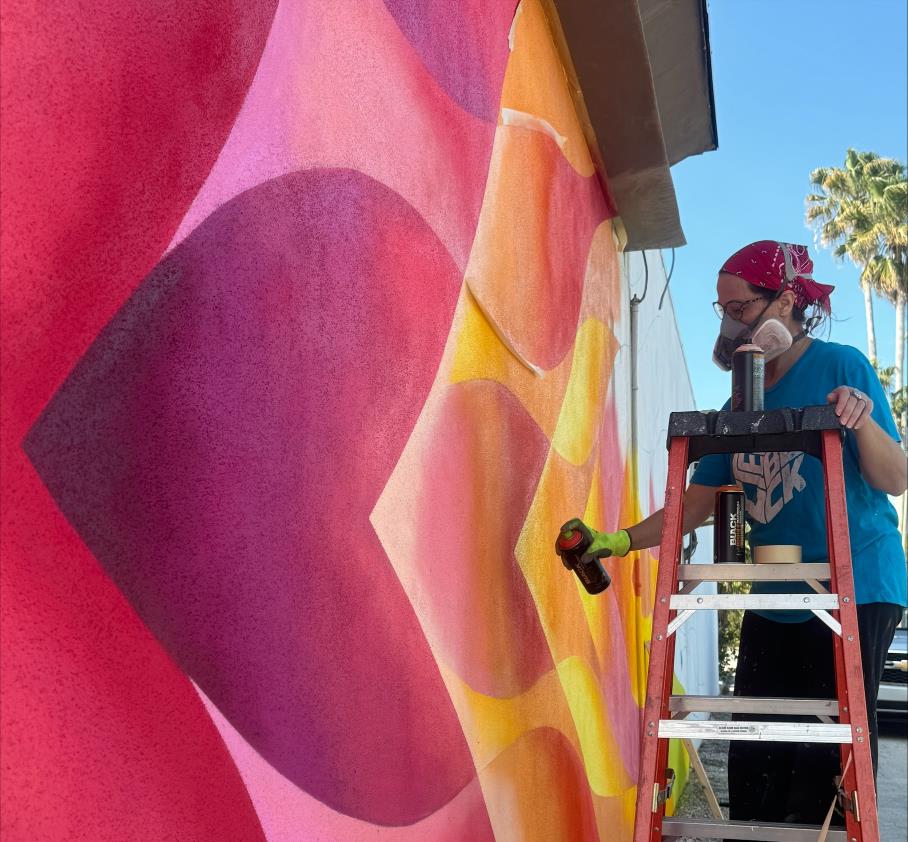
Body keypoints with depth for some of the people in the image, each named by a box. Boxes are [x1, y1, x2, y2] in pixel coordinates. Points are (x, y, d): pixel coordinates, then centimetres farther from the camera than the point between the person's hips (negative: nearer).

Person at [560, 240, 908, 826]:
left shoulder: (840, 367, -5)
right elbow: (696, 505, 13)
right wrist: (619, 542, 5)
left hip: (857, 593, -6)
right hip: (776, 602, 6)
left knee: (828, 763, -7)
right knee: (755, 764, 8)